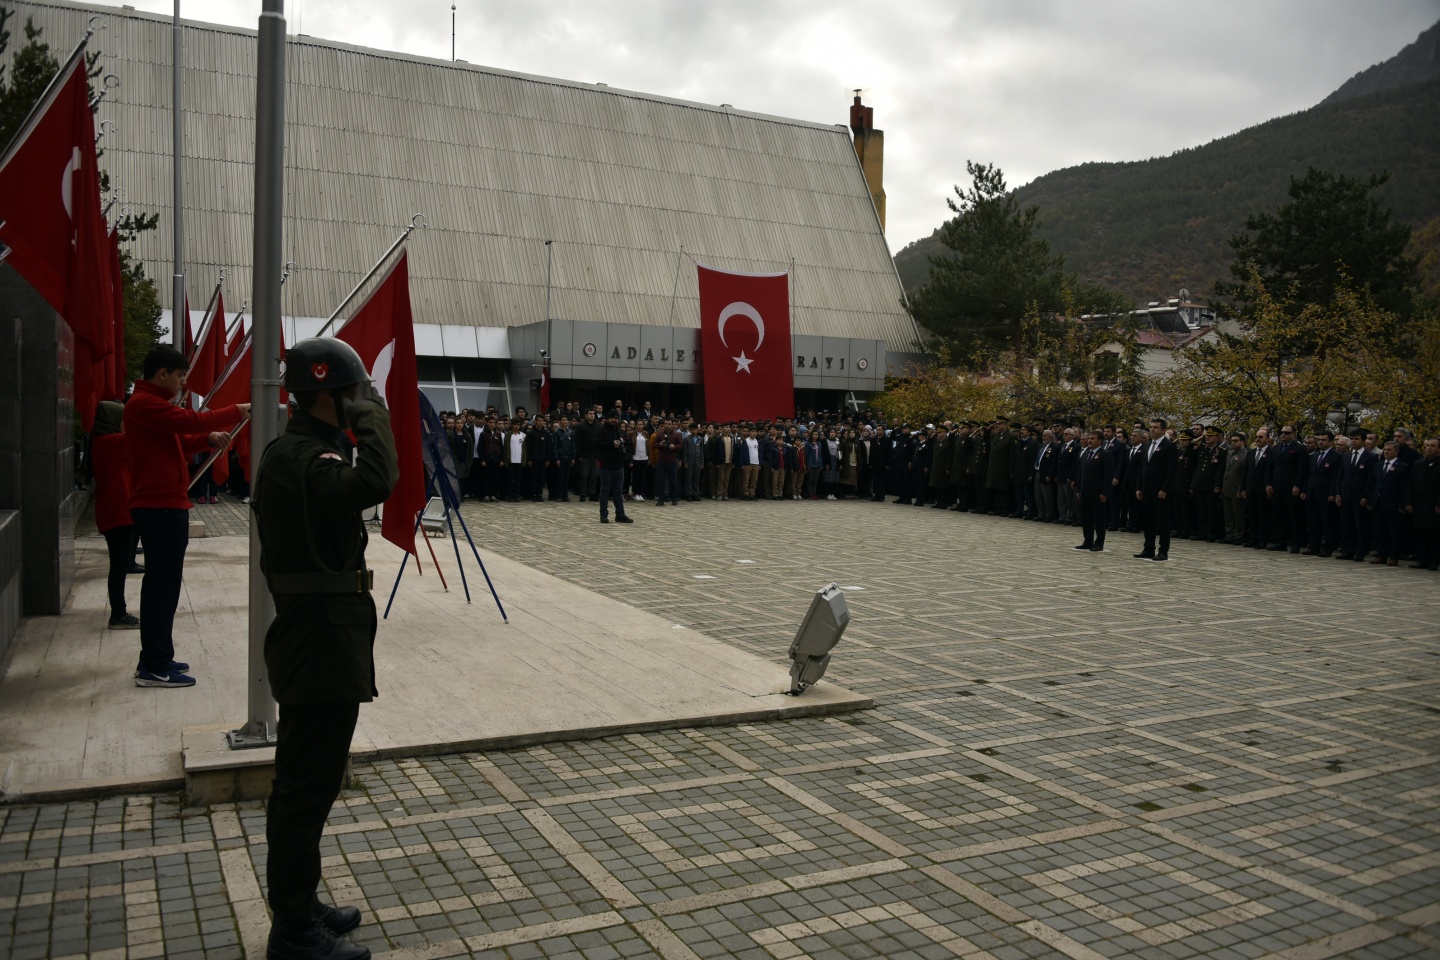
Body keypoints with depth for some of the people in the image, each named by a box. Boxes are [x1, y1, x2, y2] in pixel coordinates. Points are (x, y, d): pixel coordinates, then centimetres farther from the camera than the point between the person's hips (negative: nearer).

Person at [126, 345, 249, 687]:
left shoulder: (150, 403, 20)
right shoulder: (145, 403, -14)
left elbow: (176, 442, 20)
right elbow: (189, 420, -23)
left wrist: (208, 438, 3)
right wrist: (238, 411, -14)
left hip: (159, 506, 11)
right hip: (161, 507, -11)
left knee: (160, 583, 15)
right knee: (164, 585, -7)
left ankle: (154, 660, 23)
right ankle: (155, 668, -3)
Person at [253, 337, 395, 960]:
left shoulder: (300, 452, 14)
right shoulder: (300, 459, -20)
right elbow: (375, 482, -39)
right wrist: (371, 415, -26)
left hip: (320, 642, 11)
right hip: (320, 645, -11)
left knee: (307, 784, 19)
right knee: (308, 786, 0)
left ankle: (299, 907, 34)